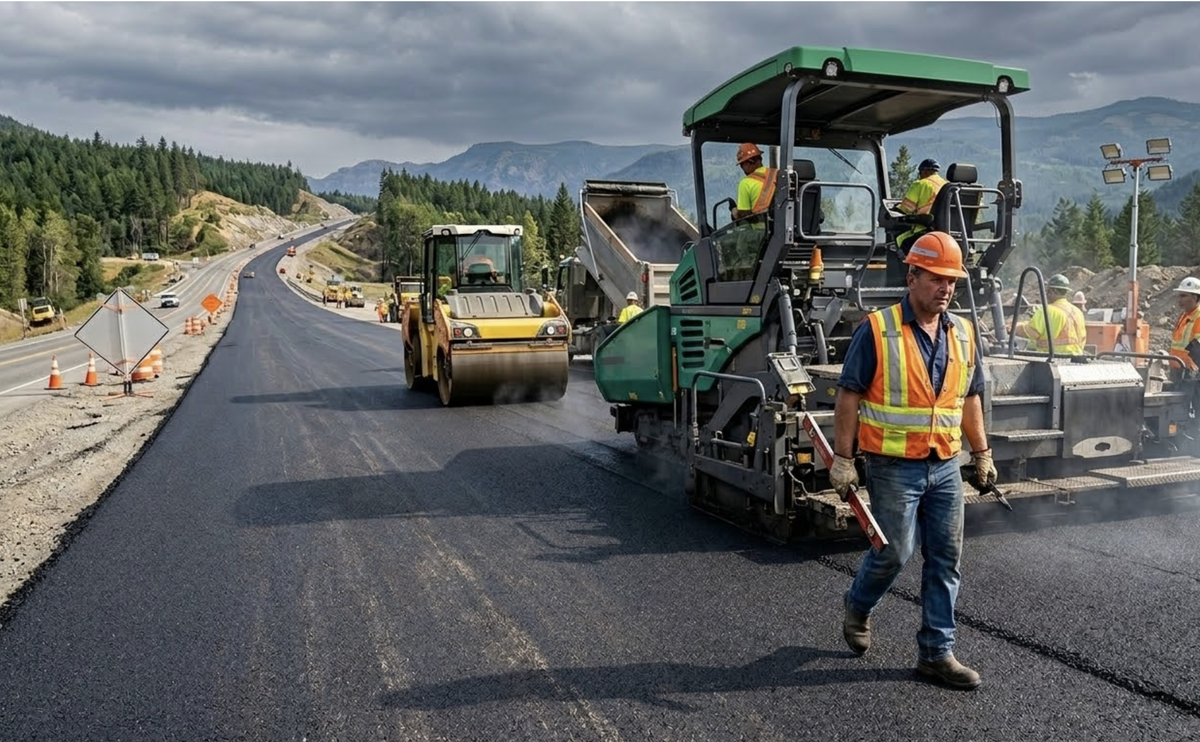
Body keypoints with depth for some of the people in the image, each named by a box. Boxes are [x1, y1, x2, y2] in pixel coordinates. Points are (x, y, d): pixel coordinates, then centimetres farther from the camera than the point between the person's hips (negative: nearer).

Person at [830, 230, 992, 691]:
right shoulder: (876, 331, -10)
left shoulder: (963, 335, 9)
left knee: (945, 560, 7)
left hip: (946, 466, 6)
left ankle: (937, 653, 19)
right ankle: (858, 607, 29)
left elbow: (970, 399, 18)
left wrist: (982, 453, 16)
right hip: (894, 466, -6)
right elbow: (849, 397, -9)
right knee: (894, 552, -2)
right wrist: (842, 459, -12)